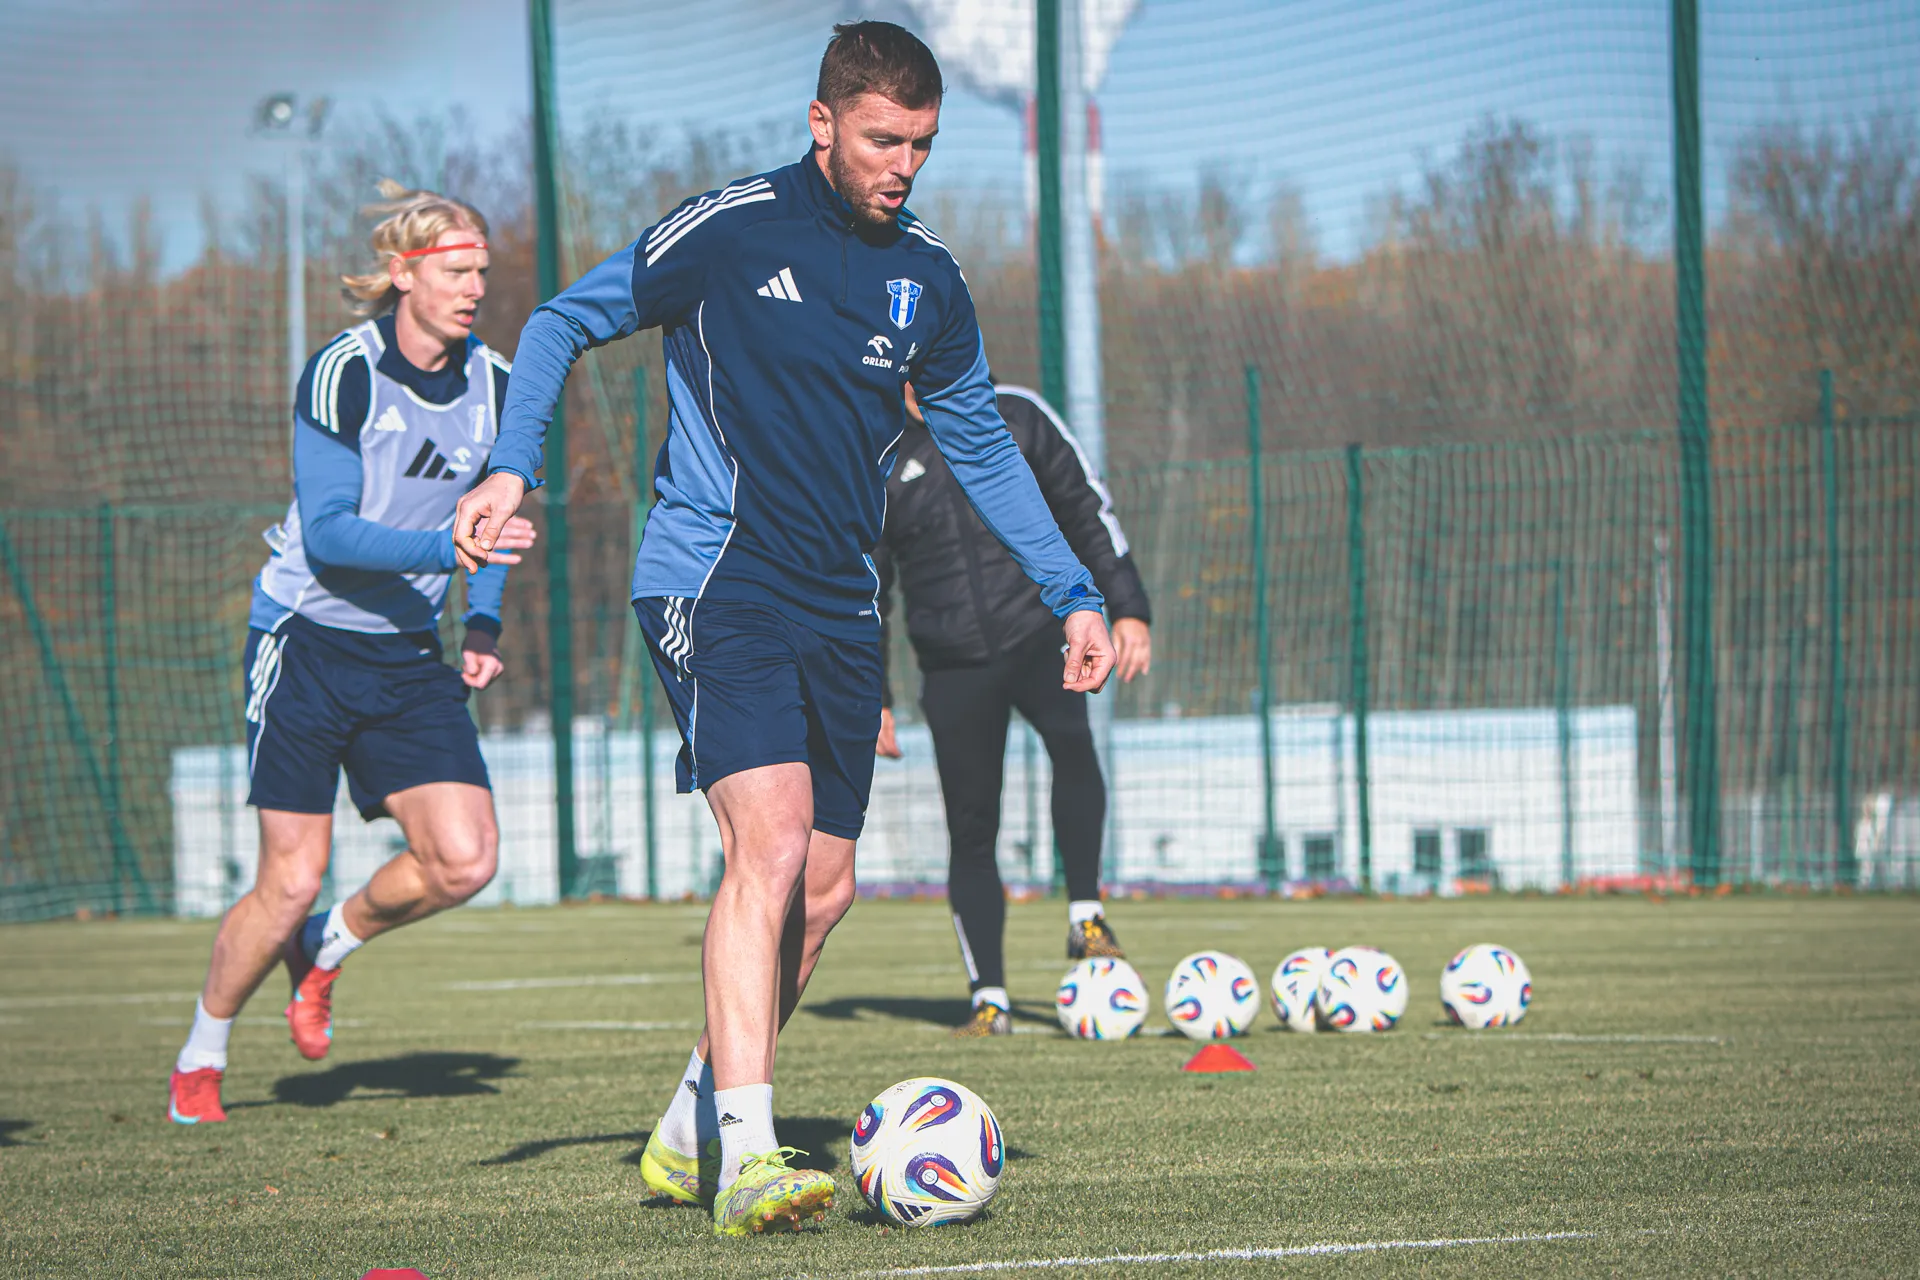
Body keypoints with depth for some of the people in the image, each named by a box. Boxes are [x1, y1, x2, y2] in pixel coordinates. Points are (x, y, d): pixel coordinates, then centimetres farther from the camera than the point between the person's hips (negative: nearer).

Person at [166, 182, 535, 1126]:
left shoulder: (492, 384, 2)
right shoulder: (342, 374, -15)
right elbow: (329, 531, -22)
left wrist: (485, 623, 3)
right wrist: (446, 544, -34)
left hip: (408, 654, 5)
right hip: (306, 644, -5)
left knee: (464, 860, -11)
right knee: (292, 881, -5)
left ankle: (326, 951, 19)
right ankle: (198, 1063, 18)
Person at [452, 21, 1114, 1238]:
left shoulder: (928, 280, 9)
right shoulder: (731, 229, -8)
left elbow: (982, 445, 20)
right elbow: (567, 323, 0)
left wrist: (1072, 592, 14)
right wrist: (513, 467, -13)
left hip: (841, 609, 7)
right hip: (717, 582, -7)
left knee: (822, 887, 7)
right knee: (771, 842, -22)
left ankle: (691, 1130, 22)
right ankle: (745, 1157, -27)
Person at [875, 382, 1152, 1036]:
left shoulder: (1017, 417, 3)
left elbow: (1088, 509, 9)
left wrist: (1128, 607, 2)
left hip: (1039, 631, -1)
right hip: (951, 660, 1)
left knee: (1070, 735, -32)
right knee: (971, 829, -1)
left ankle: (1085, 915, -24)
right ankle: (990, 999, 7)